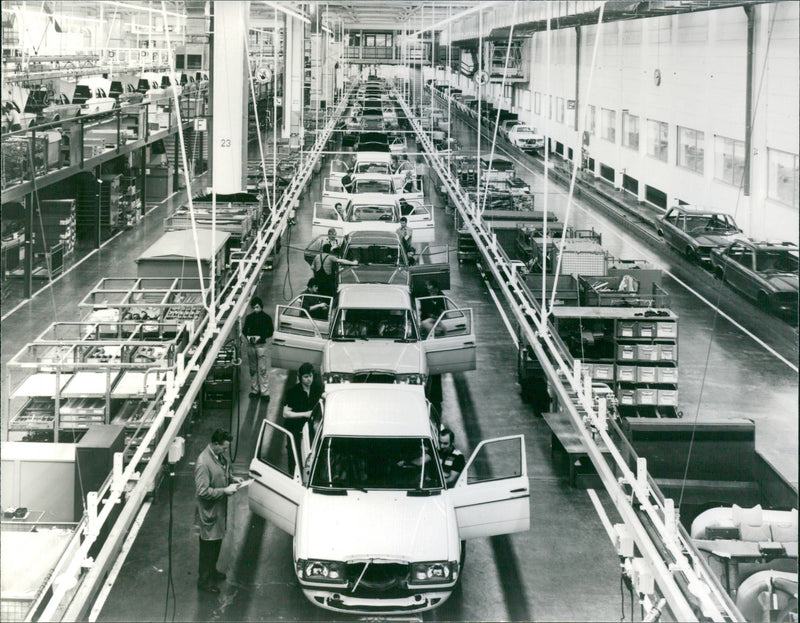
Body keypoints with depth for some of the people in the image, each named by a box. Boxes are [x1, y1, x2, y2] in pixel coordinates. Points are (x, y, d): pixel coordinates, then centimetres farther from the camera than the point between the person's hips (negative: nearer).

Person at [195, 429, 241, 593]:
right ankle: (204, 581, 20)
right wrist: (225, 491, -26)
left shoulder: (221, 455, -2)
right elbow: (202, 491, -29)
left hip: (220, 508, 9)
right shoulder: (203, 463, -29)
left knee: (217, 541, 24)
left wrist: (232, 479, -1)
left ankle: (212, 571, 43)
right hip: (209, 511, -9)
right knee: (208, 546, 5)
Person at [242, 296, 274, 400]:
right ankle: (254, 390, 18)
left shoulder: (266, 317, -2)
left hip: (262, 345, -4)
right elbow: (244, 330, 13)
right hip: (250, 345, 4)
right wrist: (247, 336, -8)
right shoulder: (249, 317, 8)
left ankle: (265, 392, -6)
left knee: (263, 370, -7)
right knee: (253, 369, 9)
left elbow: (270, 332, -4)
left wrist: (260, 337, -17)